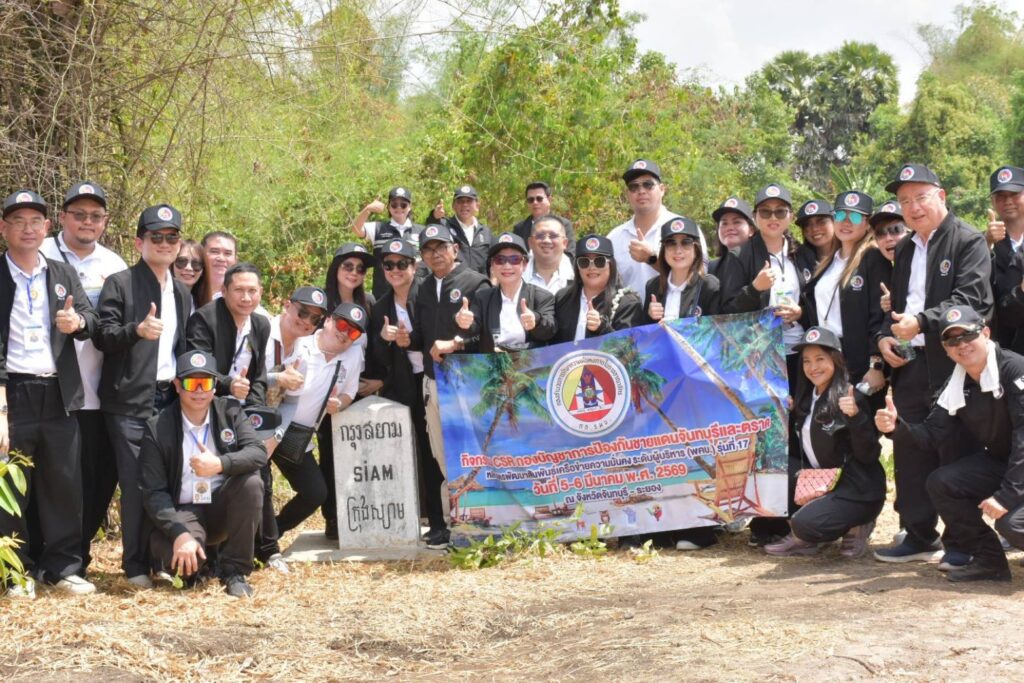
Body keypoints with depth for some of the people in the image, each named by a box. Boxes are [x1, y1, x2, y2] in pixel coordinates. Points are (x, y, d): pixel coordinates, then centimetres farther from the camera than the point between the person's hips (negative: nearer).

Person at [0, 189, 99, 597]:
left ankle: (61, 567, 18)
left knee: (64, 484, 8)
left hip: (59, 394, 4)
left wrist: (78, 322, -18)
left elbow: (90, 318, 7)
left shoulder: (64, 274, 12)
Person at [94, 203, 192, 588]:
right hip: (131, 402, -5)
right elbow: (102, 336, -9)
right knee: (137, 483, -4)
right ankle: (136, 566, 6)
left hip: (171, 398, 5)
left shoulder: (182, 293, 18)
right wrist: (136, 330, -26)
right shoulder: (119, 284, 0)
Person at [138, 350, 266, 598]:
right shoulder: (157, 428, -9)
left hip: (224, 507, 3)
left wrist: (220, 464, -35)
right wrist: (180, 534, -27)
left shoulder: (230, 411, -2)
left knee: (251, 482, -29)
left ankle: (234, 570, -14)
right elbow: (153, 492, -12)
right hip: (183, 512, -3)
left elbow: (259, 453, -15)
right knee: (183, 559, -34)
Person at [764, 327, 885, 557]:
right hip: (822, 483, 8)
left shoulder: (850, 398, -15)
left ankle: (855, 527, 1)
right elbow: (800, 450, 12)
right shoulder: (807, 397, 7)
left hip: (857, 492, -8)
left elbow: (869, 456, -19)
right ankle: (803, 538, 4)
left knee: (805, 524, -28)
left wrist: (855, 416, -33)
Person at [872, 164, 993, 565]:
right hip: (909, 365, 7)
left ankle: (963, 542, 9)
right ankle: (919, 536, 19)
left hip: (952, 362, -7)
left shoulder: (968, 241, -4)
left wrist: (921, 322, -23)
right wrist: (884, 336, 5)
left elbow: (971, 299, -15)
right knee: (910, 453, 9)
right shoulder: (904, 250, 19)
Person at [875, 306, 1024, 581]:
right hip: (997, 462, 7)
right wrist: (898, 426, -20)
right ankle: (988, 560, 2)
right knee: (940, 483, -12)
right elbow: (932, 435, 1)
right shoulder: (955, 387, 0)